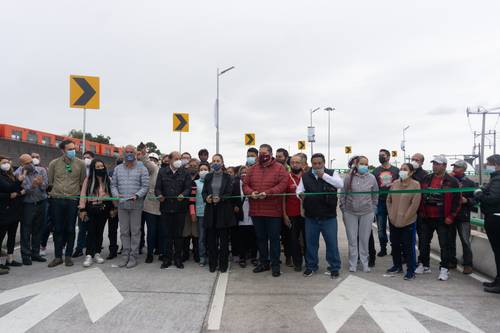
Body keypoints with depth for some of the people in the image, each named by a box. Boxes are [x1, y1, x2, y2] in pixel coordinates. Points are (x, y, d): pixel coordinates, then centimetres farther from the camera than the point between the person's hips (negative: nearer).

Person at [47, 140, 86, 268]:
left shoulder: (80, 163, 0)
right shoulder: (54, 163, 2)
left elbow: (83, 182, 6)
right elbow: (49, 181, 10)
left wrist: (80, 197, 5)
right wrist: (55, 191, 7)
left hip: (73, 200, -1)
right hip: (57, 200, 1)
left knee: (70, 229, 6)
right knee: (58, 229, 7)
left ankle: (68, 256, 17)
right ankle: (58, 256, 17)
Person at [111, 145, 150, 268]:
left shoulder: (142, 168, -1)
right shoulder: (118, 168, 11)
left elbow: (145, 186, -5)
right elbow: (113, 185, 11)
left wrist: (137, 195, -20)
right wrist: (116, 194, -8)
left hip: (136, 204, -4)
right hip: (121, 204, 4)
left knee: (135, 231, 3)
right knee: (124, 231, 11)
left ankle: (133, 256, 11)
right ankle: (125, 254, 21)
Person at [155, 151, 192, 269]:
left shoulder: (185, 172, 5)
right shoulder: (162, 172, 8)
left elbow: (188, 188, -1)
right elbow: (157, 187, 5)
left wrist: (183, 195, -20)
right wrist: (159, 195, -15)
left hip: (180, 208, -1)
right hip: (166, 207, 1)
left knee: (178, 234, 7)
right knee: (167, 234, 6)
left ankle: (178, 258, 19)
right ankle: (167, 258, 17)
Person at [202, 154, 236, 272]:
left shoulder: (228, 177, 1)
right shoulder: (208, 177, 11)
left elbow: (230, 194, -5)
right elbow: (204, 192, 8)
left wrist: (220, 198, -21)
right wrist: (206, 198, -13)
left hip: (224, 211, -2)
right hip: (210, 210, 3)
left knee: (224, 239, 2)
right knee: (211, 238, 5)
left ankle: (223, 264, 14)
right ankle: (212, 264, 17)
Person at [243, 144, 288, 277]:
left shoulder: (279, 168, -3)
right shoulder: (252, 169, 11)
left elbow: (283, 184, -14)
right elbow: (245, 185, 9)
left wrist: (267, 193, -23)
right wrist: (251, 192, -13)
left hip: (273, 211, -4)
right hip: (256, 211, 5)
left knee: (274, 238, 4)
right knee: (260, 238, 14)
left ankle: (275, 265, 16)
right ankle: (264, 263, 29)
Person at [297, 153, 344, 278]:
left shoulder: (331, 173, -1)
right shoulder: (305, 176, 6)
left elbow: (340, 184, -17)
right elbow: (299, 189, 3)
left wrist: (324, 175, -21)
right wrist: (300, 193, -21)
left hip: (329, 216, -2)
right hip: (311, 217, 2)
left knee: (332, 243, 4)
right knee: (311, 242, 12)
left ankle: (334, 268, 21)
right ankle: (311, 266, 29)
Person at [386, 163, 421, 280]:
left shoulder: (415, 185, -11)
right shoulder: (395, 183, 5)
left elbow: (414, 204, -14)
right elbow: (389, 200, 13)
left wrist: (404, 217, -13)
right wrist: (391, 214, 5)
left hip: (408, 222, -6)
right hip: (393, 221, 6)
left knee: (408, 247, 0)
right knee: (395, 245, 16)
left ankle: (411, 270, 13)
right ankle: (397, 265, 33)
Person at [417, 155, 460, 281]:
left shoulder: (452, 181, -7)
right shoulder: (426, 179, 7)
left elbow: (457, 200, -8)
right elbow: (421, 195, 14)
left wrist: (451, 216, -11)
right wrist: (421, 211, 9)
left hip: (443, 219, -5)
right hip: (426, 218, 5)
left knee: (444, 245, 3)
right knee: (424, 242, 12)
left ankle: (444, 269, 13)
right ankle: (424, 265, 26)